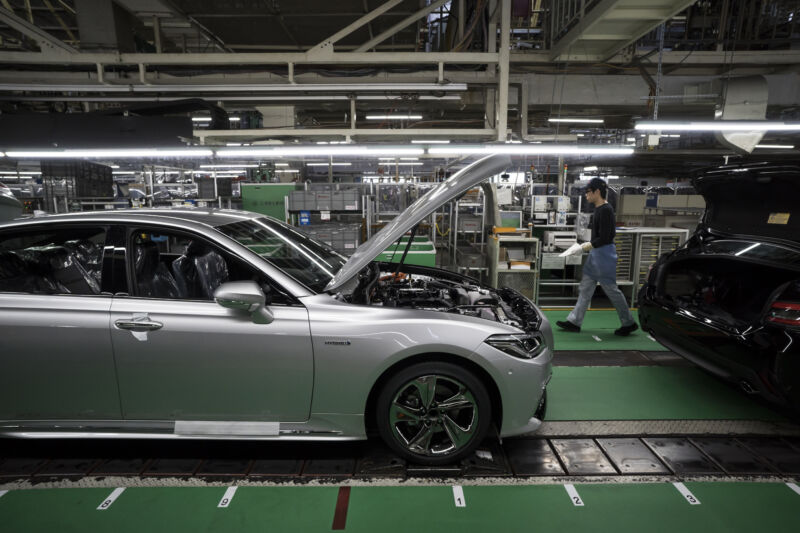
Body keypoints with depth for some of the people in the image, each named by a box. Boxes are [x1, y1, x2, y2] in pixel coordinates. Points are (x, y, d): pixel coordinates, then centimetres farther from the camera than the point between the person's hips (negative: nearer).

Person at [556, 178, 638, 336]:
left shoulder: (605, 210, -18)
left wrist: (583, 248, -18)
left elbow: (603, 239, -22)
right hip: (596, 254, 10)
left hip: (604, 254, -10)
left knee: (611, 289, 1)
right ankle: (574, 321, 16)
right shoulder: (600, 209, 11)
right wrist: (588, 244, 14)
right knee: (585, 288, 10)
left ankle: (629, 323, 15)